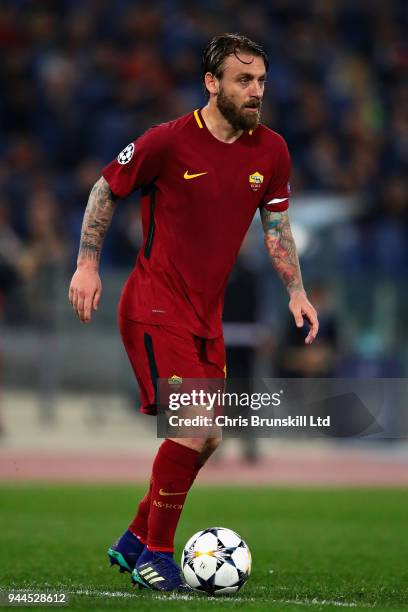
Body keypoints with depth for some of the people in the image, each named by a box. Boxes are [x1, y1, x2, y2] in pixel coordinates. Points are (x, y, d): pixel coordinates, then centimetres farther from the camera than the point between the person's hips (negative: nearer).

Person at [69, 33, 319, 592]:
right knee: (194, 425, -18)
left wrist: (295, 290, 9)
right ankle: (155, 556, -3)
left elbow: (276, 224, 17)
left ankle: (134, 543, 26)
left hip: (207, 316, 7)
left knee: (205, 439, 8)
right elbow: (106, 189, 0)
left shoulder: (270, 151, 2)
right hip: (154, 309, -7)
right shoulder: (169, 142, -13)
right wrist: (88, 264, -4)